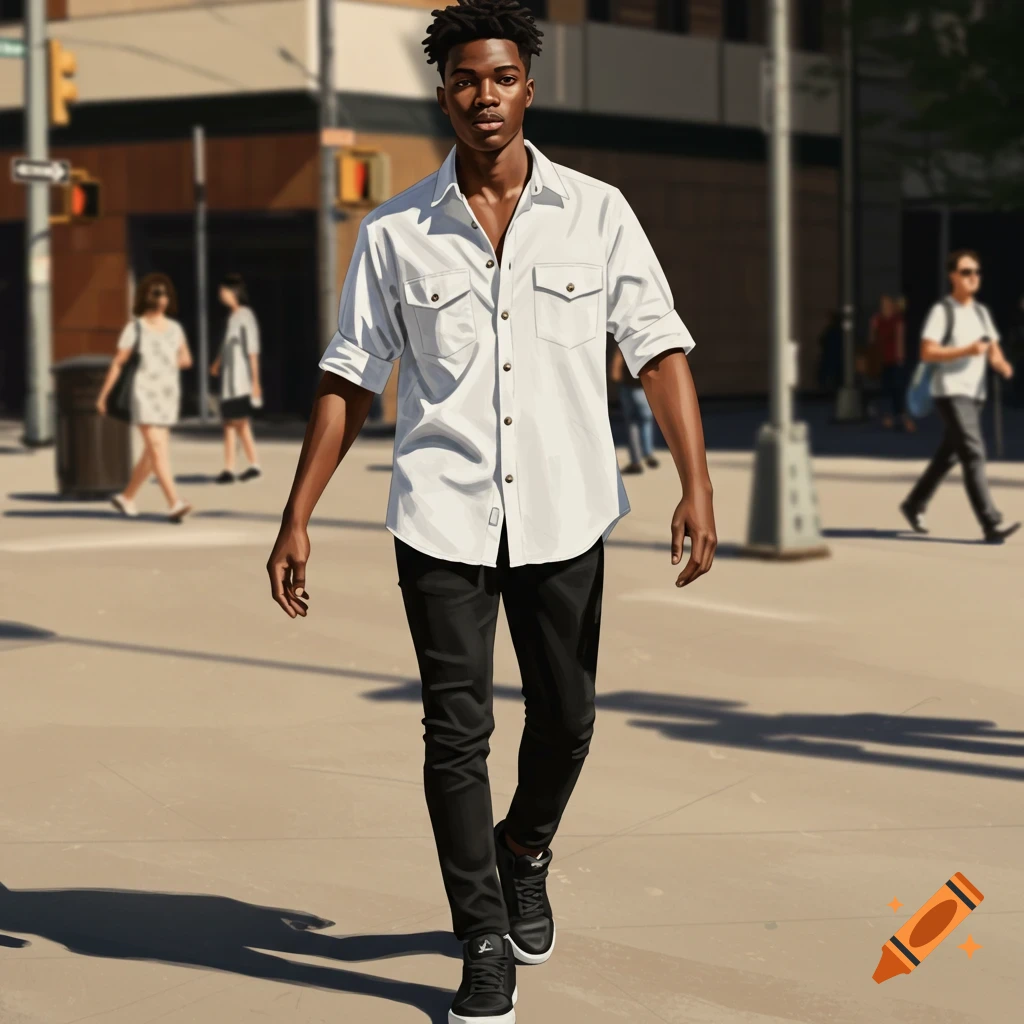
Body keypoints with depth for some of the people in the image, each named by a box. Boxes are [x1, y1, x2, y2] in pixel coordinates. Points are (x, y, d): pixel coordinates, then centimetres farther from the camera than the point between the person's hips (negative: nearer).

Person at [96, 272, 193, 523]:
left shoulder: (174, 328, 10)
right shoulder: (135, 327, -3)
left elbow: (186, 360, 20)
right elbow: (118, 363, -2)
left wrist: (173, 363, 0)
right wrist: (103, 395, -2)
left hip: (169, 393, 6)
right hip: (144, 392, -6)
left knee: (151, 453, 10)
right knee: (158, 449, -15)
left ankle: (127, 497, 27)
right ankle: (174, 504, -23)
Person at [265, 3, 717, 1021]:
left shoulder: (597, 213, 2)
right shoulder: (395, 233, 2)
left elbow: (658, 349, 0)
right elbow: (348, 379, 6)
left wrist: (696, 483, -11)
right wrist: (297, 517, 2)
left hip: (564, 513, 1)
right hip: (442, 515, -1)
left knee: (565, 718, 10)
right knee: (456, 731, -2)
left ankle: (524, 852, 41)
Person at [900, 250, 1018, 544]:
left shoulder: (981, 312, 15)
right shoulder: (942, 311, -6)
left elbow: (994, 353, 14)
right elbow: (927, 353, -14)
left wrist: (1002, 365, -9)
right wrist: (966, 350, -22)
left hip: (975, 393, 8)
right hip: (950, 393, -8)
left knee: (948, 455, 15)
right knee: (974, 455, -16)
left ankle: (914, 505, 32)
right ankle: (990, 524, -21)